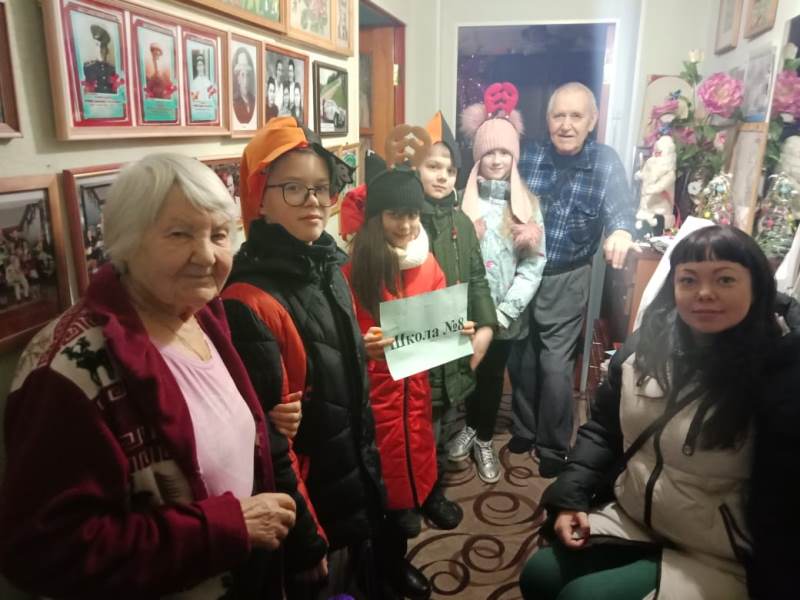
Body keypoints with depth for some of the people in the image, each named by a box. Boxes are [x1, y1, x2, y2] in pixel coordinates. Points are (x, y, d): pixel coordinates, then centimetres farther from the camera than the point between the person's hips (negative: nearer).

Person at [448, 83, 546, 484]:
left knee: (492, 377, 13)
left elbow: (534, 264, -3)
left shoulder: (528, 203, 1)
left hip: (506, 314, 1)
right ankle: (467, 428, 38)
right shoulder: (461, 199, -2)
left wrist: (504, 310, -12)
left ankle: (484, 440, 34)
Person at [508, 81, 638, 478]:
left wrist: (621, 230, -46)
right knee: (520, 358, 15)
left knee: (555, 366, 5)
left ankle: (554, 446, 25)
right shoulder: (528, 154, -3)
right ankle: (523, 430, 37)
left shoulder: (605, 161, -6)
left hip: (566, 280, -2)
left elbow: (620, 202, -23)